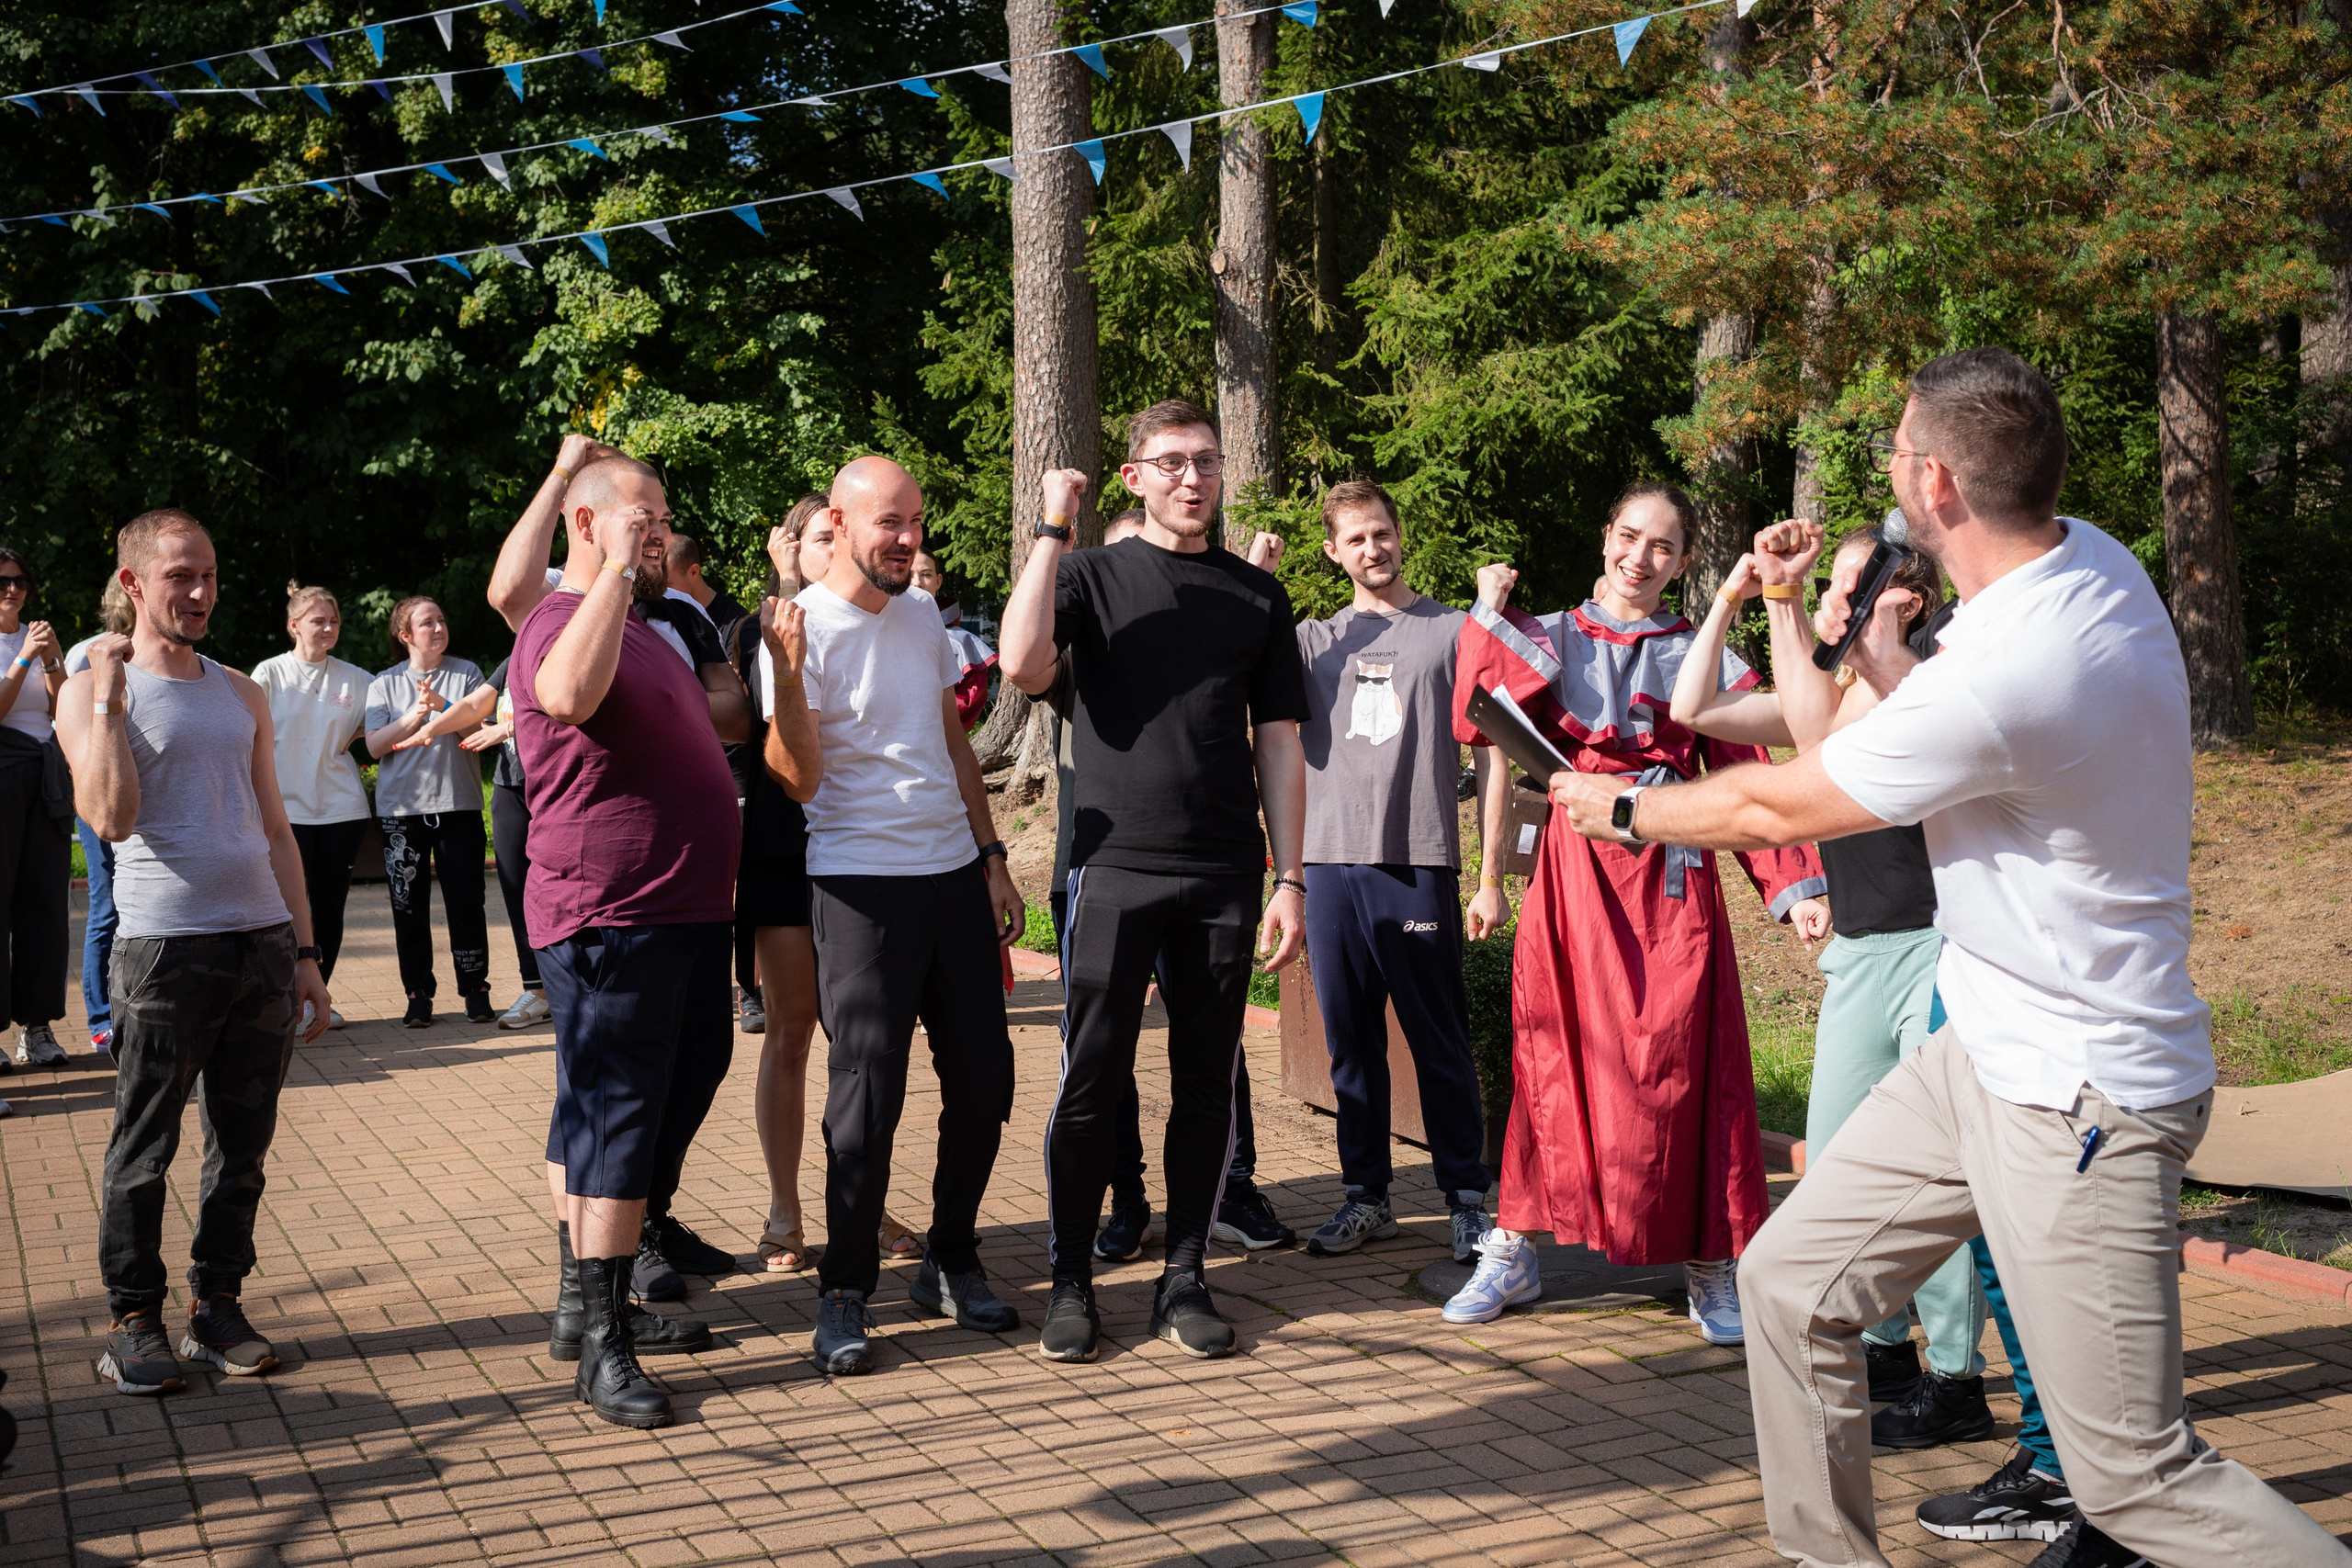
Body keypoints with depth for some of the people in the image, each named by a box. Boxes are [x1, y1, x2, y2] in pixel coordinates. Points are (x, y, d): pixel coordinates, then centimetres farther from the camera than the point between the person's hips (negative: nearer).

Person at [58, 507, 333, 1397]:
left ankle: (217, 1306, 18)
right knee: (143, 1148, 1)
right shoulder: (92, 691, 1)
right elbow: (111, 818, -15)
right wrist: (108, 699, -15)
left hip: (264, 943, 5)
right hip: (166, 947, -5)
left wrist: (304, 953, 15)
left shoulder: (241, 695, 16)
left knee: (243, 1143, 8)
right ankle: (134, 1318, 12)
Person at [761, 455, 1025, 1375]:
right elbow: (799, 780, -15)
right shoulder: (801, 626, -8)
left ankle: (952, 1263, 23)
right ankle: (845, 1293, 7)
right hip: (861, 883, -6)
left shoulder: (922, 614, 11)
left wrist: (992, 859, 15)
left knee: (983, 1078, 8)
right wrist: (787, 672, -29)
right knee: (867, 1092, -5)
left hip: (955, 872, 6)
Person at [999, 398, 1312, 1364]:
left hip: (1224, 879, 3)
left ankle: (1185, 1278, 17)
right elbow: (1023, 666, -14)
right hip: (1115, 867, -2)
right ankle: (1071, 1280, 12)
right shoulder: (1091, 575, 5)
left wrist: (1289, 880, 5)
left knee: (1206, 1082, 7)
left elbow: (1278, 742, 11)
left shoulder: (1257, 596, 12)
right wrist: (1052, 530, -11)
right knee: (1093, 1082, 0)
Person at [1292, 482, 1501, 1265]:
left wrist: (1491, 868, -2)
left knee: (1439, 1042, 0)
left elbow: (1489, 752, 4)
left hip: (1417, 866, -3)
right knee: (1350, 1042, 9)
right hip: (1329, 862, 4)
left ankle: (1467, 1198, 8)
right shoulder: (1312, 641, 14)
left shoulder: (1453, 632, 5)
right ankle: (1366, 1193, 18)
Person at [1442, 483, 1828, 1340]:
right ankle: (1513, 1250, 14)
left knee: (1679, 1067, -3)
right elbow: (1484, 714, -7)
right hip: (1573, 873, 1)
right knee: (1555, 1058, 3)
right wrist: (1488, 614, -3)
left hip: (1672, 876, 0)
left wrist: (1794, 889, -2)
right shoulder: (1549, 640, 10)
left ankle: (1711, 1267, 7)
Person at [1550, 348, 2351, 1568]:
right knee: (1793, 1282, 13)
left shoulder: (1999, 673, -29)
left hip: (2078, 1098, -10)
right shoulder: (2095, 560, 0)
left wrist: (1624, 809, 3)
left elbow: (1774, 805, -13)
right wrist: (1889, 667, 14)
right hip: (1983, 1051, 10)